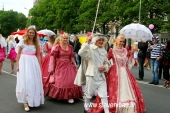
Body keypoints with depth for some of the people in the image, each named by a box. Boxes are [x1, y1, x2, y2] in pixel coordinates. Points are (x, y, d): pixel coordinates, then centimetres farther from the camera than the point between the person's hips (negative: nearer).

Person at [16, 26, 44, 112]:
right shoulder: (22, 41, 1)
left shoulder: (36, 43, 10)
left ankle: (33, 100, 23)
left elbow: (38, 55, 12)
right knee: (25, 81, -4)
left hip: (34, 63, 4)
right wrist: (18, 65, -6)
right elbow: (18, 54, 0)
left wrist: (39, 66, 7)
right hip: (24, 62, -3)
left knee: (35, 81, 7)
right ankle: (25, 102, 2)